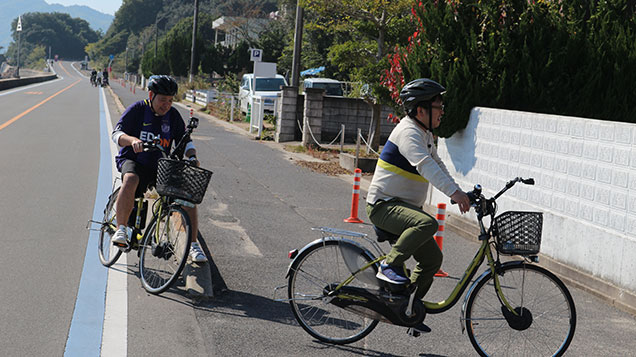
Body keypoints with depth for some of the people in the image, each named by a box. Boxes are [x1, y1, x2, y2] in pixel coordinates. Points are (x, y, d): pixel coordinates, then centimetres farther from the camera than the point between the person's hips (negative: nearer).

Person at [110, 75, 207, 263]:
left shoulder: (173, 115, 5)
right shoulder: (137, 109, -6)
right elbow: (117, 134, -15)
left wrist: (192, 156, -14)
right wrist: (133, 140, -38)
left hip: (160, 166, 3)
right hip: (133, 161, -3)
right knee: (131, 180, -39)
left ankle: (193, 244, -7)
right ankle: (121, 229, -25)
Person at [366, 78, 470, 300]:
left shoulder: (426, 134, 14)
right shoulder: (408, 132, -18)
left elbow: (438, 165, 19)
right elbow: (425, 165, -32)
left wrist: (460, 194, 7)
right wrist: (453, 192, -42)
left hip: (405, 207, 10)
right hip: (383, 206, -10)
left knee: (433, 258, 8)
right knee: (427, 223, -36)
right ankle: (390, 265, -23)